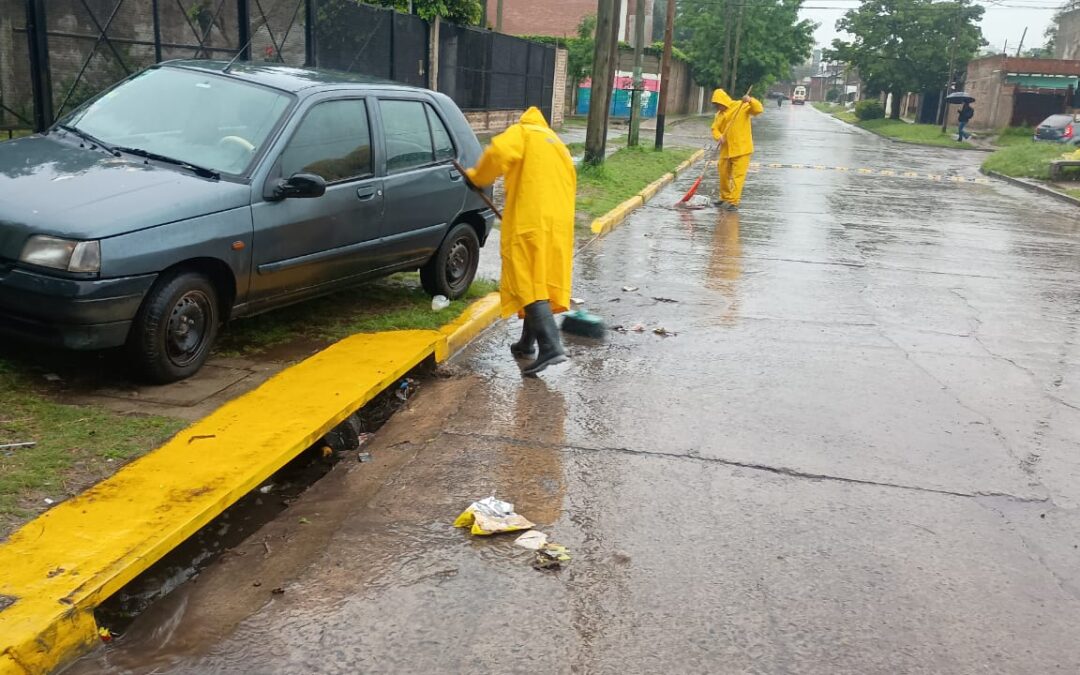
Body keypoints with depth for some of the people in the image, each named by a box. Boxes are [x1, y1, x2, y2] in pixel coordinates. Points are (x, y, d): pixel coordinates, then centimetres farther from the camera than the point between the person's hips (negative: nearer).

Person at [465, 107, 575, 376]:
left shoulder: (523, 133, 8)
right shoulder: (558, 145, 31)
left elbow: (499, 152, -15)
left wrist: (477, 177, 2)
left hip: (531, 222, -7)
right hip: (559, 223, 7)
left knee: (529, 283, -9)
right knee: (542, 281, 14)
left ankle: (551, 346, -20)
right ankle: (528, 342, 23)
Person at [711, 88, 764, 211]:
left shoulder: (742, 106, -6)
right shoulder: (719, 114, 11)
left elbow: (759, 110, -16)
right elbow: (715, 129, 6)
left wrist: (751, 100, -33)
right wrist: (719, 137, -15)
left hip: (741, 149, -6)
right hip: (726, 150, 6)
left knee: (737, 175, -8)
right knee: (724, 174, 15)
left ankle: (734, 202, -7)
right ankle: (725, 198, 32)